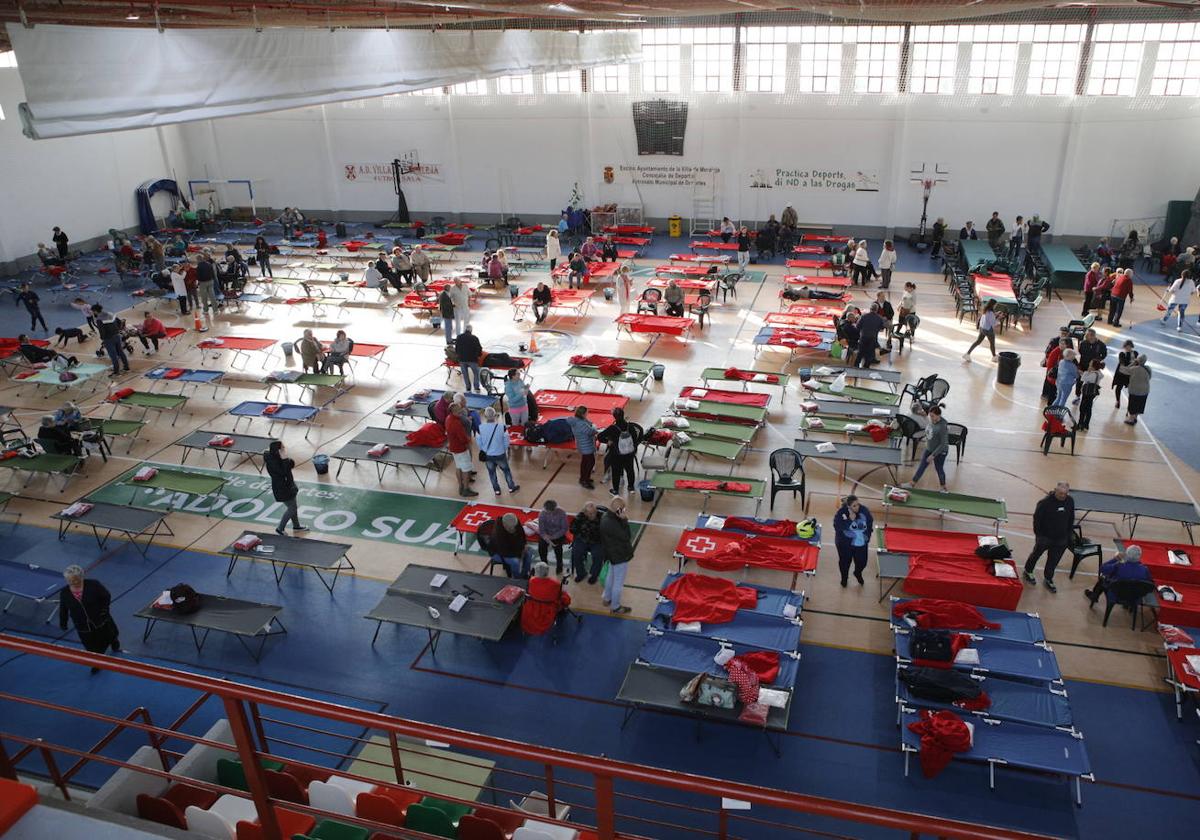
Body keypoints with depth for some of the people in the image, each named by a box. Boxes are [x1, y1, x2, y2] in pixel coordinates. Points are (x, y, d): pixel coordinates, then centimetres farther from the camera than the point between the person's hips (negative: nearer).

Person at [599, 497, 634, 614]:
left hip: (612, 554, 10)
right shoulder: (611, 524, -37)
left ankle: (607, 599, 49)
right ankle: (616, 608, 27)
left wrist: (623, 520, -7)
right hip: (620, 556, -10)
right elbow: (626, 536, -28)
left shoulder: (606, 516, -6)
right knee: (618, 583, 10)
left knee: (611, 576, 29)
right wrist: (624, 520, -30)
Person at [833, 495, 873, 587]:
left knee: (862, 562, 13)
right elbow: (838, 527, -29)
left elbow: (870, 522, 3)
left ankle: (858, 573, 49)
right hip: (845, 543, -2)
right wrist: (850, 520, -36)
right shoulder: (841, 512, -22)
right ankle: (844, 577, 48)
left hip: (861, 543, 2)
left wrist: (868, 536, 3)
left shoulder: (864, 510, -13)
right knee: (845, 562, 17)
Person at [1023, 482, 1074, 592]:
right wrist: (1038, 534, -12)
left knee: (1054, 560, 14)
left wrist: (1069, 534, 8)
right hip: (1045, 536, -4)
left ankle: (1048, 579, 33)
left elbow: (1071, 519, 7)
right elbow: (1037, 518, -14)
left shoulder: (1070, 501, -7)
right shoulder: (1046, 502, -22)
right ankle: (1028, 571, 40)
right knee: (1036, 554, 18)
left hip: (1061, 539, 4)